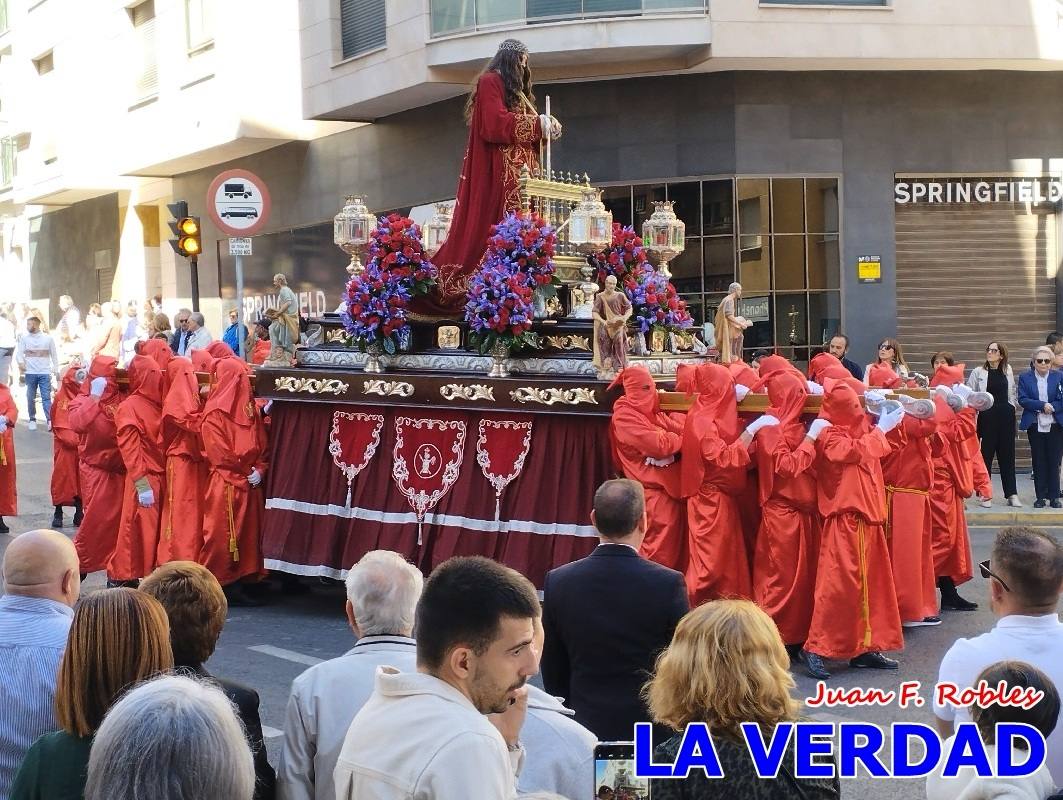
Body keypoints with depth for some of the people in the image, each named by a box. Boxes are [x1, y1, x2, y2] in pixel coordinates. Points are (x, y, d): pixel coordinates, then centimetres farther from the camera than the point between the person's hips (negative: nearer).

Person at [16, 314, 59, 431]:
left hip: (45, 373, -1)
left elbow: (54, 355, 9)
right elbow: (19, 352, 1)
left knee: (46, 397, -7)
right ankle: (32, 419, 14)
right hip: (30, 373, 1)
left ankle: (49, 420, -11)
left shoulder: (48, 338, 5)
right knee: (30, 398, 4)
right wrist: (21, 363, -20)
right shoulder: (24, 338, 6)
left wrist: (56, 370, 6)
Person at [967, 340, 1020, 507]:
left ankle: (1012, 494, 7)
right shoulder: (978, 372, 0)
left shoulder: (1008, 371, 10)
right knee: (985, 455, 0)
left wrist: (1013, 405, 8)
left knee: (1007, 455, 5)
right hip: (987, 417, -3)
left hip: (1006, 417, 3)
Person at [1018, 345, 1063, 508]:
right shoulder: (1025, 377, 2)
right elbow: (1022, 400, -8)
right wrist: (1042, 405, -18)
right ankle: (1041, 496, 10)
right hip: (1035, 426, 0)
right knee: (1039, 462, 5)